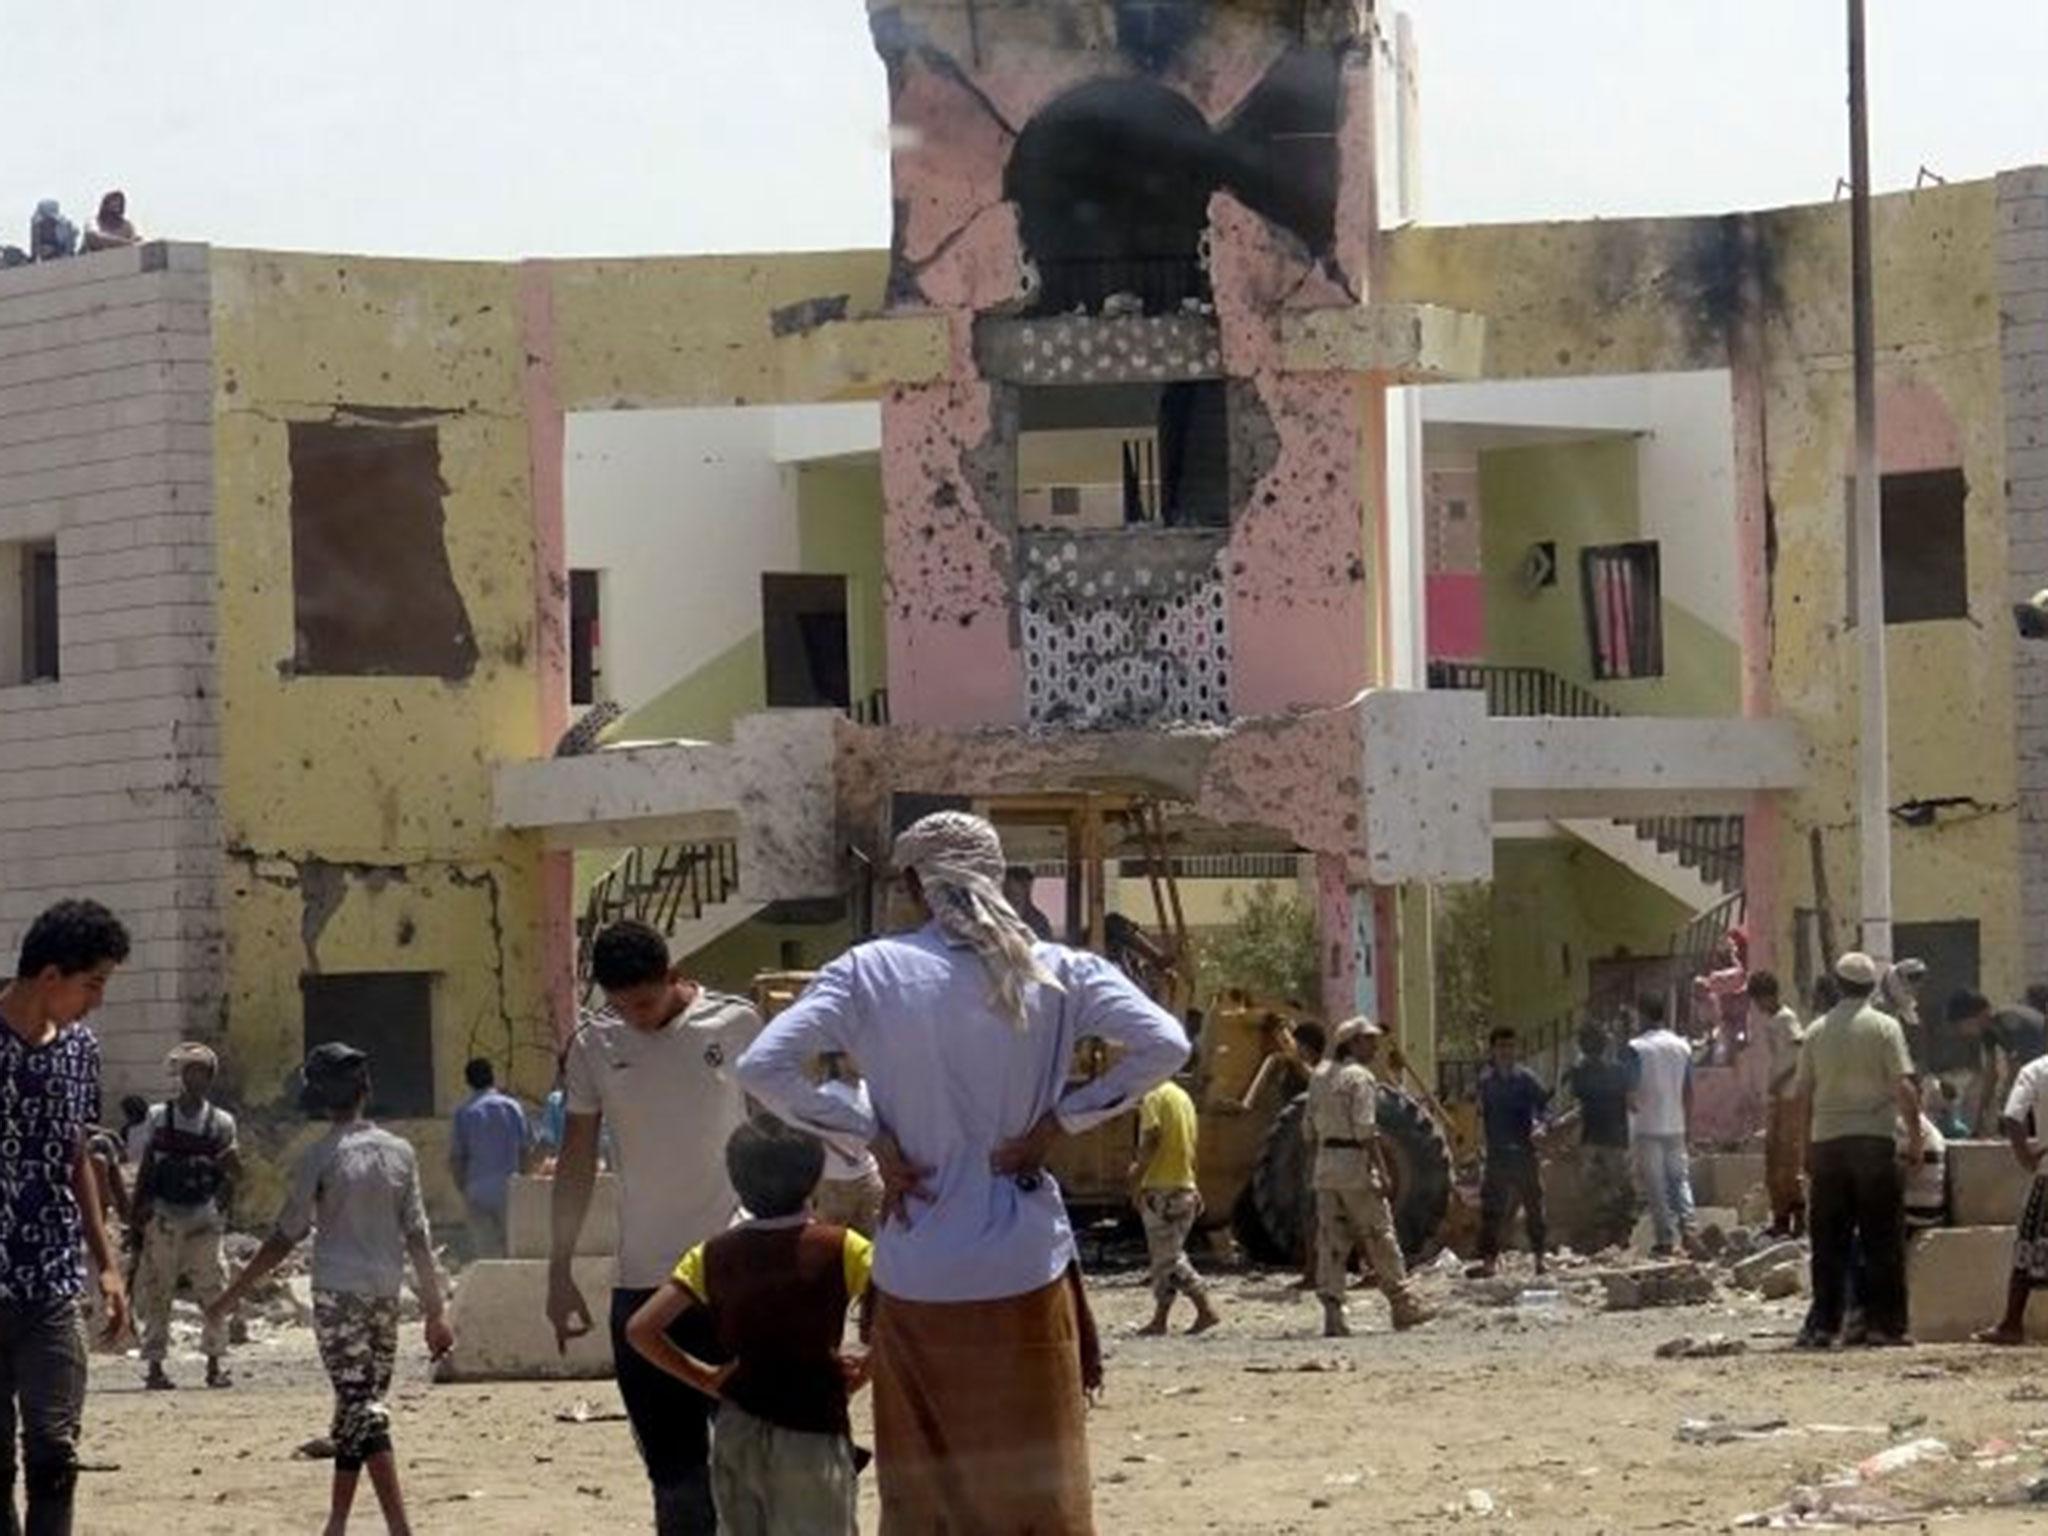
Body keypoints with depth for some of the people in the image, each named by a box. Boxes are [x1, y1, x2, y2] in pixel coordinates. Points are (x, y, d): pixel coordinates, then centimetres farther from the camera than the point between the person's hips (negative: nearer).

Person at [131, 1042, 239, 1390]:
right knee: (157, 1293, -2)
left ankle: (215, 1364, 10)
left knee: (213, 1291, 0)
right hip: (164, 1218, -1)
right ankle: (154, 1365, 3)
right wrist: (138, 1214, 1)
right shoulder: (159, 1117, 5)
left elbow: (234, 1174, 11)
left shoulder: (221, 1122, 6)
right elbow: (145, 1168, 7)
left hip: (204, 1218, 1)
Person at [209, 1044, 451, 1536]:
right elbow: (418, 1237, 5)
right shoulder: (398, 1152, 5)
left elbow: (285, 1238, -6)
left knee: (360, 1407, -8)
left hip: (338, 1293, -5)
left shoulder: (321, 1157, -7)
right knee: (359, 1407, 15)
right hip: (386, 1293, 5)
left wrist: (231, 1296, 2)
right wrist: (435, 1311, 11)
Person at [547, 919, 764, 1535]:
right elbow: (576, 1160, 9)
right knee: (672, 1465, 4)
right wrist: (560, 1271, 7)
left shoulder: (736, 1025, -1)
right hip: (642, 1281, 2)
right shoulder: (595, 1044, 3)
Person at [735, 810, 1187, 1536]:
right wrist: (1058, 1121, -3)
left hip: (917, 1281, 0)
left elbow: (762, 1067, -10)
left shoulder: (872, 973, -2)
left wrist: (869, 1134, -3)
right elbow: (1163, 1046, -9)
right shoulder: (1058, 973, -1)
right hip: (1025, 1277, 0)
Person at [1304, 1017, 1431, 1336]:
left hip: (1325, 1166, 7)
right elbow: (1365, 1129, -18)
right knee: (1379, 1238, 2)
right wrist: (1382, 1171, -18)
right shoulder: (1360, 1077, -11)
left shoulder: (1321, 1075, 13)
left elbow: (1310, 1129, 16)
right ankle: (1402, 1305, 10)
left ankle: (1332, 1314, -1)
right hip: (1355, 1165, -7)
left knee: (1331, 1241, 5)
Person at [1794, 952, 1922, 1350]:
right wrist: (1915, 1137, -3)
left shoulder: (1817, 1031, 6)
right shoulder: (1884, 1027, -4)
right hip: (1874, 1140, -3)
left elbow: (1804, 1093, 9)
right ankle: (1883, 1322, 1)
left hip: (1826, 1142, 3)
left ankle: (1823, 1324, 4)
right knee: (1882, 1240, 3)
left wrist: (1807, 1149, 16)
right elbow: (1904, 1086, -10)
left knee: (1828, 1242, 7)